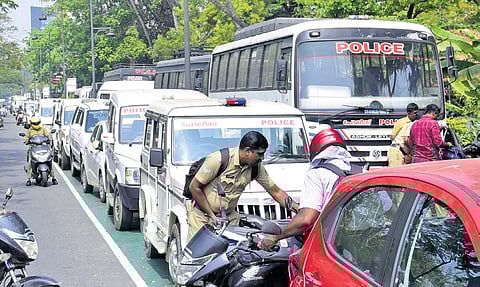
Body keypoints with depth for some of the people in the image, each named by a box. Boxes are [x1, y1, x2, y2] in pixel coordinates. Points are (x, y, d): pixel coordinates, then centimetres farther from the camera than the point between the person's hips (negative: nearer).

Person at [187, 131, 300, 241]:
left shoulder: (257, 167, -5)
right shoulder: (218, 159, -23)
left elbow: (276, 192, 4)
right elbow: (195, 187, -16)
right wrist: (212, 216, -15)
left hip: (228, 216, 5)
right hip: (201, 214, -5)